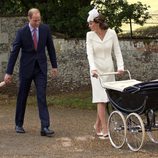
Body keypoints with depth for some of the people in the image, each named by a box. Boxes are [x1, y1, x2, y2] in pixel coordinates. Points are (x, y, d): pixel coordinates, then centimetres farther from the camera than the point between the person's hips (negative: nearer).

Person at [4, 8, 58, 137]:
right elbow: (14, 52, -9)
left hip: (41, 68, 1)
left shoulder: (45, 29, -4)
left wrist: (54, 65, 7)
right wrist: (9, 72, -9)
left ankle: (45, 127, -12)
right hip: (26, 68, -1)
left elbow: (50, 47, 6)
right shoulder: (22, 32, -11)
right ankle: (19, 124, 24)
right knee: (22, 97, 9)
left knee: (42, 97, -7)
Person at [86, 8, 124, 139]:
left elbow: (117, 51, -2)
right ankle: (104, 129, -6)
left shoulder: (111, 33, -3)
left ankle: (98, 125, 23)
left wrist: (120, 66, -16)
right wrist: (93, 68, -30)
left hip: (109, 69, 2)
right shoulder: (90, 35, -4)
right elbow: (90, 53, -13)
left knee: (105, 99, 5)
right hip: (97, 70, -1)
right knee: (101, 99, -7)